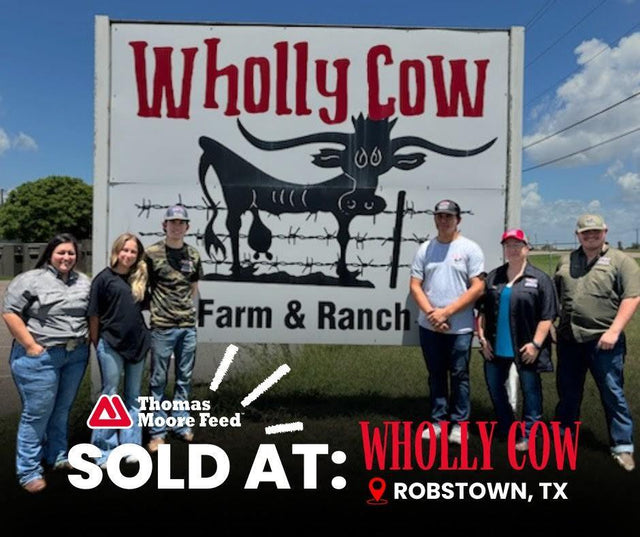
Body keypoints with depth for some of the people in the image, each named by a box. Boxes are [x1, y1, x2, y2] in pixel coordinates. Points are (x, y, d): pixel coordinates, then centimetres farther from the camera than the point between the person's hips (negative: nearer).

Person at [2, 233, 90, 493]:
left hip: (76, 355, 5)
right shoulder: (30, 280, -8)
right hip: (40, 357, -5)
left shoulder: (84, 282, 9)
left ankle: (57, 457, 32)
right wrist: (31, 346, -15)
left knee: (62, 409, 16)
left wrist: (89, 341, 6)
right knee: (37, 412, 0)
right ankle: (29, 471, 13)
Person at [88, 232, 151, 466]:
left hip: (137, 343, 4)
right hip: (111, 344, -4)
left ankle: (130, 444, 23)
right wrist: (96, 344, -3)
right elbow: (94, 315, -4)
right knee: (110, 396, 5)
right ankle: (105, 449, 16)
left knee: (133, 397, 12)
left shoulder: (139, 278, 6)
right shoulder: (104, 277, -5)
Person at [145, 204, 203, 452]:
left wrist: (190, 310, 10)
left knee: (184, 378, 12)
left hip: (188, 326, 4)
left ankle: (181, 424, 26)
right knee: (158, 379, 4)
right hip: (162, 326, -4)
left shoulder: (193, 255, 7)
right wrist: (153, 310, -3)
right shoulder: (152, 253, -5)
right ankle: (157, 431, 14)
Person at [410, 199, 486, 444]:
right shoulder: (424, 249, 6)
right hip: (429, 326, 3)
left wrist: (446, 312, -14)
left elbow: (478, 288, -9)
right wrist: (431, 313, -11)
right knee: (436, 375, 13)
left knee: (459, 375, 6)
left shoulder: (470, 248, -4)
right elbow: (415, 285, 4)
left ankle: (459, 423, 19)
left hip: (460, 327, -3)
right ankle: (438, 420, 25)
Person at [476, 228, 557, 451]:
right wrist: (482, 338, 2)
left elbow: (547, 316, -9)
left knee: (530, 390, 6)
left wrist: (536, 343, -15)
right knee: (494, 386, 16)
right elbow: (482, 310, 9)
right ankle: (505, 428, 35)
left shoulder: (540, 279, -6)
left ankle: (527, 434, 20)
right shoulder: (493, 277, 7)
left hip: (525, 349, -4)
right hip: (496, 348, 5)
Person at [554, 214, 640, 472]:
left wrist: (614, 330, -18)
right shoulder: (565, 261, 13)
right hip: (569, 339, 5)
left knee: (613, 393, 2)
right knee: (567, 392, 16)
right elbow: (555, 295, 21)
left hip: (603, 340, -5)